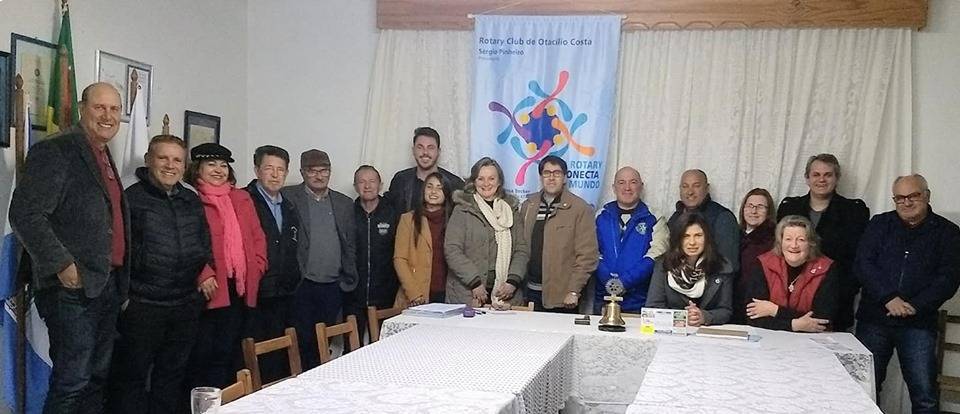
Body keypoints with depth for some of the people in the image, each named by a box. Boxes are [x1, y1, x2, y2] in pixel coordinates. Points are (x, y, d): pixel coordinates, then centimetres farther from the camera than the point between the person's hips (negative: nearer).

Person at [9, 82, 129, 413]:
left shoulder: (105, 158, 17)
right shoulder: (55, 151, -8)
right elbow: (25, 214, -16)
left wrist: (122, 281, 15)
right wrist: (62, 265, -20)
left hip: (108, 287, 8)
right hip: (74, 287, -8)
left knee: (97, 379, 12)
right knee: (72, 383, -6)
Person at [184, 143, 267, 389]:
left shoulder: (242, 199, 17)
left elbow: (257, 237, 17)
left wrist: (256, 268, 5)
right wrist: (202, 274, -19)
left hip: (239, 288, 5)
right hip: (207, 289, -5)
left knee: (227, 352, 10)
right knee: (202, 353, 0)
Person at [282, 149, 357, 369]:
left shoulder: (345, 203, 12)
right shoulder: (288, 197, -1)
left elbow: (351, 245, 14)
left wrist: (348, 280, 9)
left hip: (333, 287, 3)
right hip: (302, 285, -3)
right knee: (303, 341, 0)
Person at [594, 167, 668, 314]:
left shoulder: (654, 220, 2)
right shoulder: (601, 217, 9)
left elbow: (654, 257, -9)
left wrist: (624, 282, -19)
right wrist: (610, 282, -15)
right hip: (603, 298, 2)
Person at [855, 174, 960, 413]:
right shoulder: (880, 224, 9)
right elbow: (863, 264, -2)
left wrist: (914, 306, -14)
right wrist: (889, 298, -14)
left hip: (919, 323, -1)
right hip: (873, 319, 1)